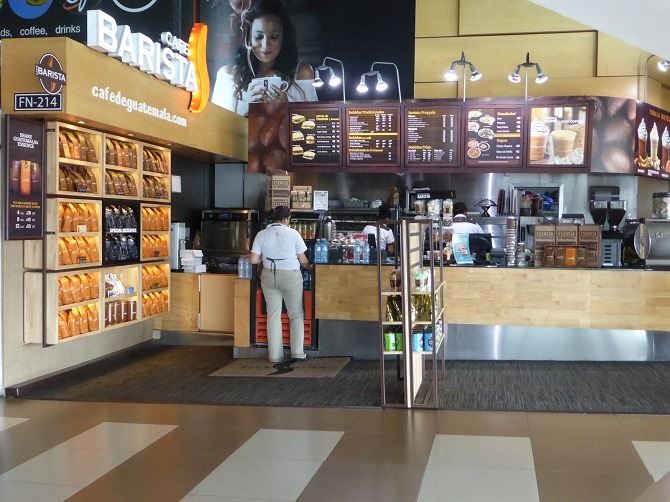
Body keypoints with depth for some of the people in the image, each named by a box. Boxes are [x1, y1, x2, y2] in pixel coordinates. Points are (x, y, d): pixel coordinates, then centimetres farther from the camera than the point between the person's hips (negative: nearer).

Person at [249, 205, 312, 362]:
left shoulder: (261, 235, 0)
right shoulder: (292, 233, -6)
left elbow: (253, 260, -4)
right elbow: (303, 261, -2)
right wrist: (310, 267, 19)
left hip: (269, 277, 3)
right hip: (291, 276, -2)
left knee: (273, 315, 8)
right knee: (296, 315, 9)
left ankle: (275, 355, 10)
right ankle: (297, 352, 5)